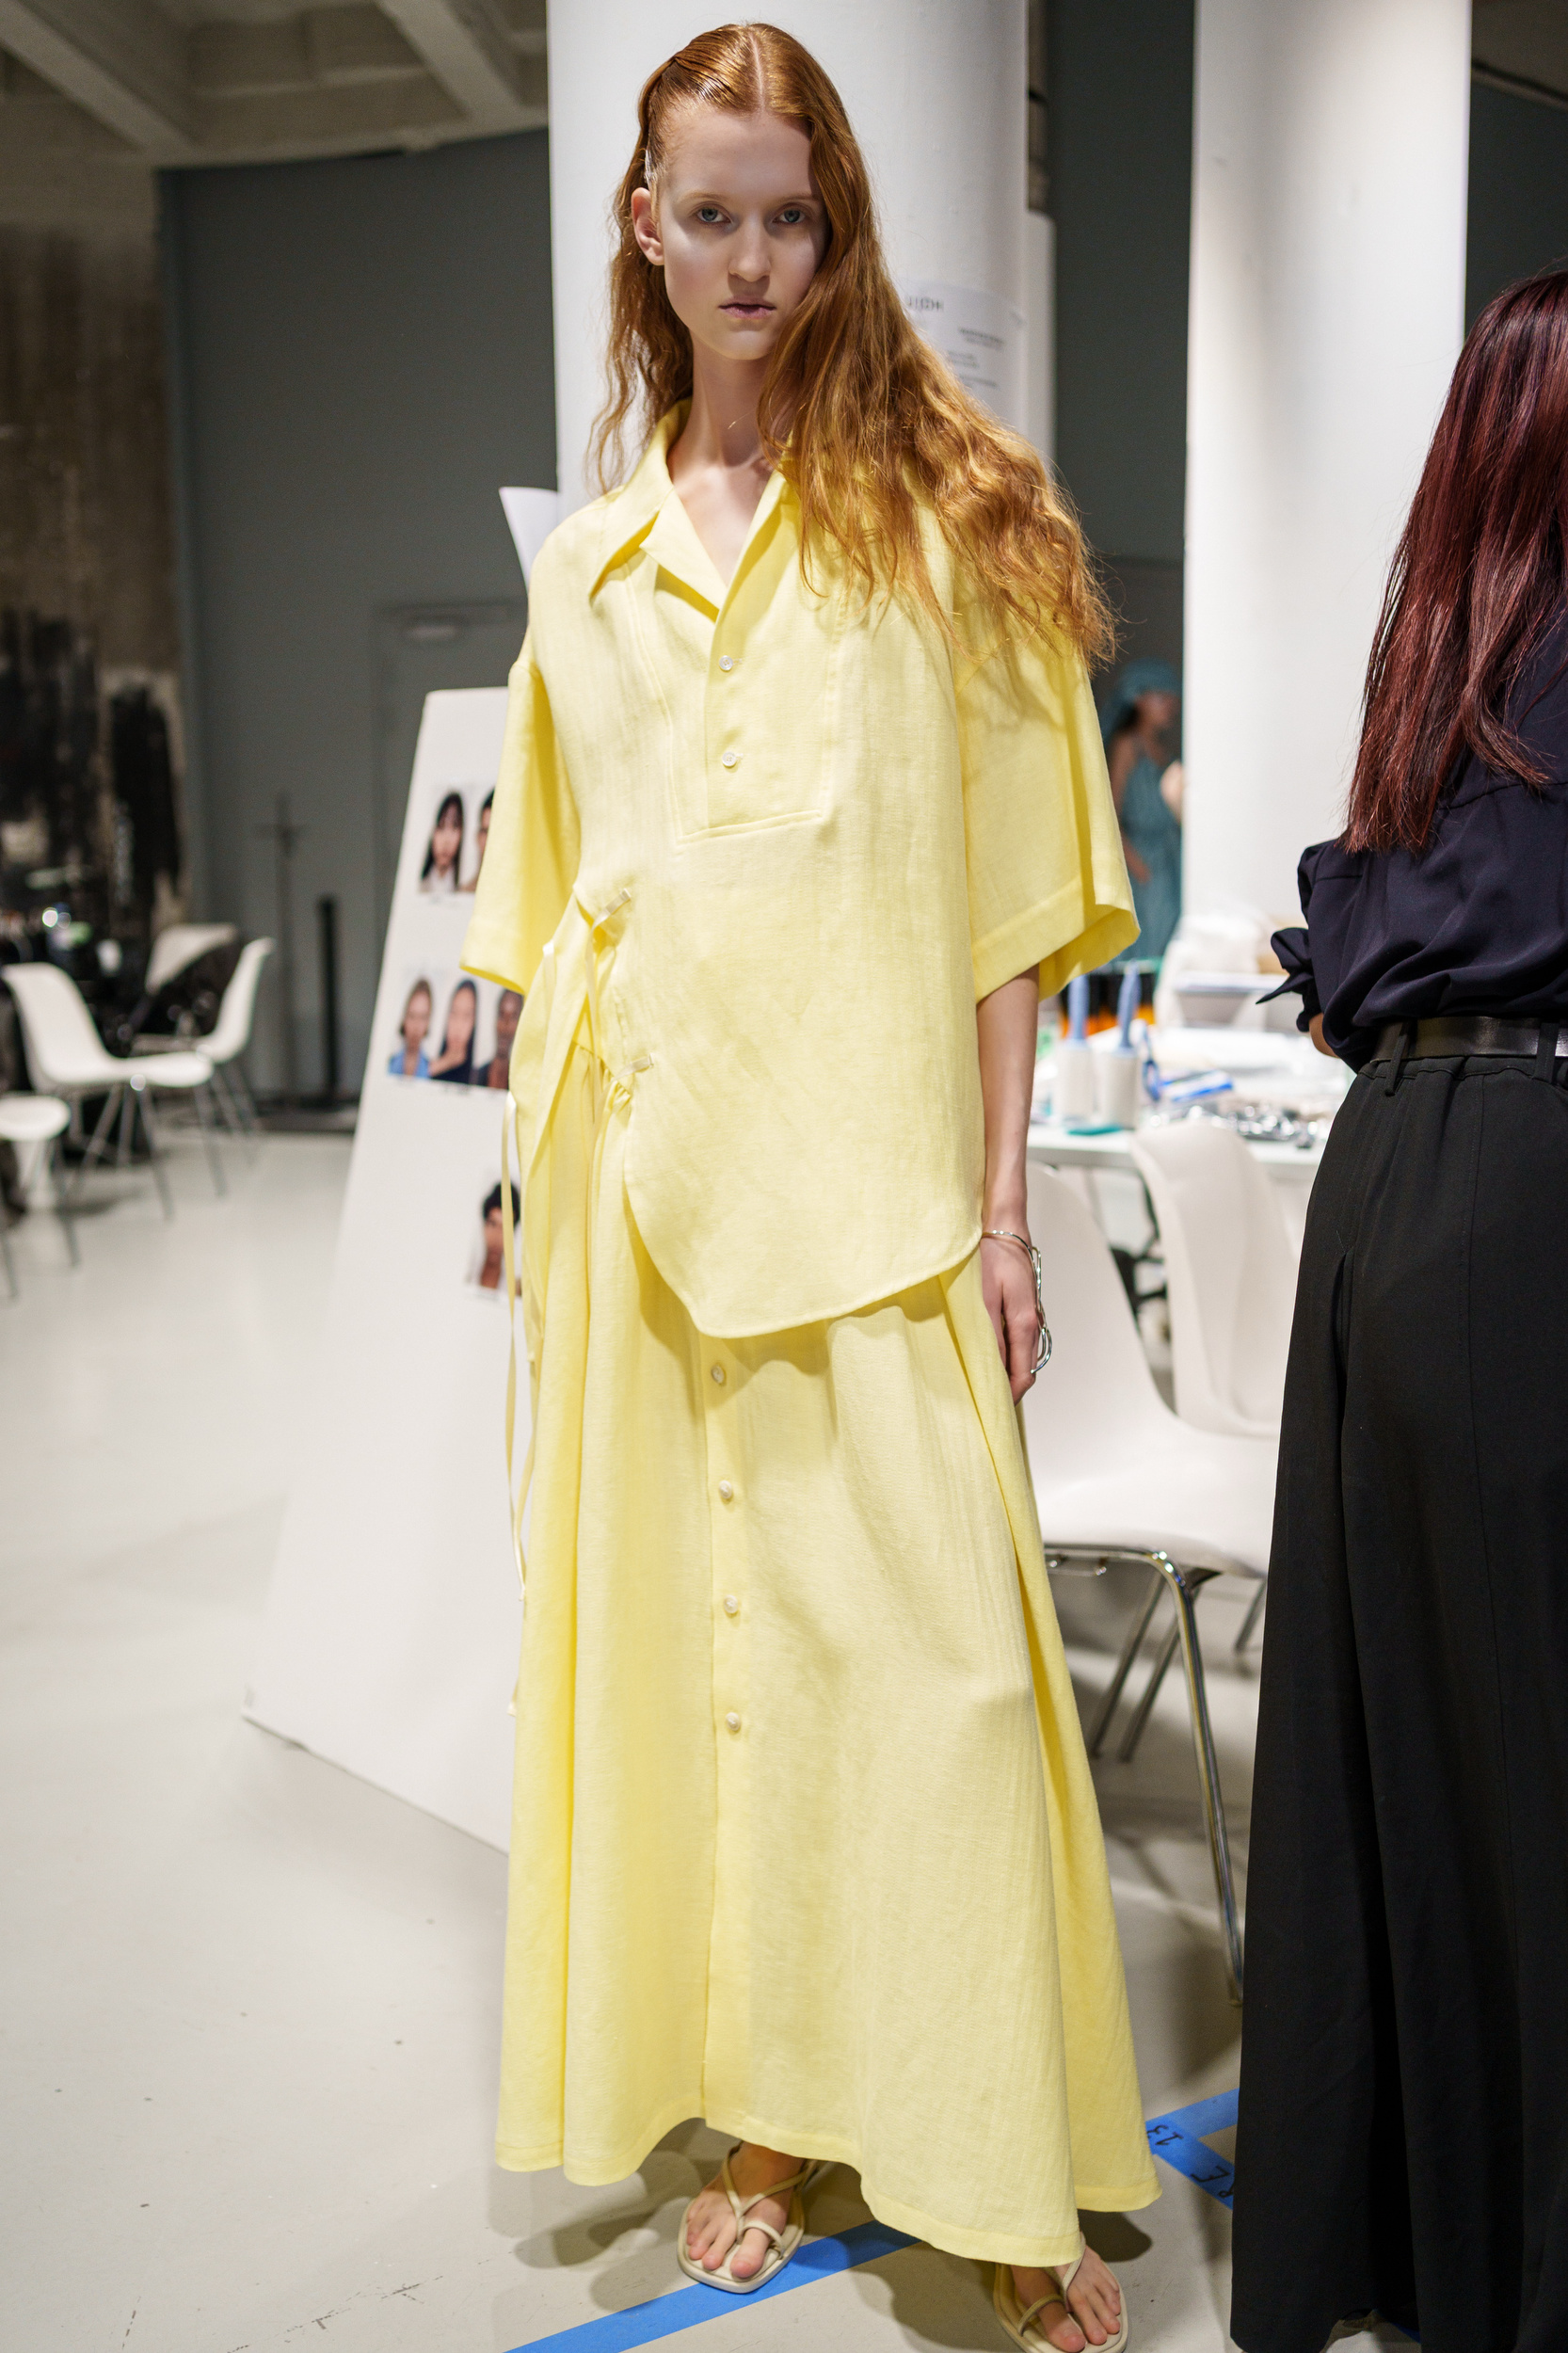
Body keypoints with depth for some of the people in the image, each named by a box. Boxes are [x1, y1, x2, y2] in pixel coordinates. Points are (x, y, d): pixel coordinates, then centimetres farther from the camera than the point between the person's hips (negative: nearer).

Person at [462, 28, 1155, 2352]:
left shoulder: (939, 520, 4)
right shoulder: (592, 566, 14)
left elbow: (1004, 899, -1)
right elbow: (557, 912, 16)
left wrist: (1001, 1206, -7)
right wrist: (536, 1192, 11)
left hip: (861, 1170, -4)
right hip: (642, 1175, 4)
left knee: (921, 1638, -5)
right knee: (687, 1626, 8)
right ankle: (766, 2120, 25)